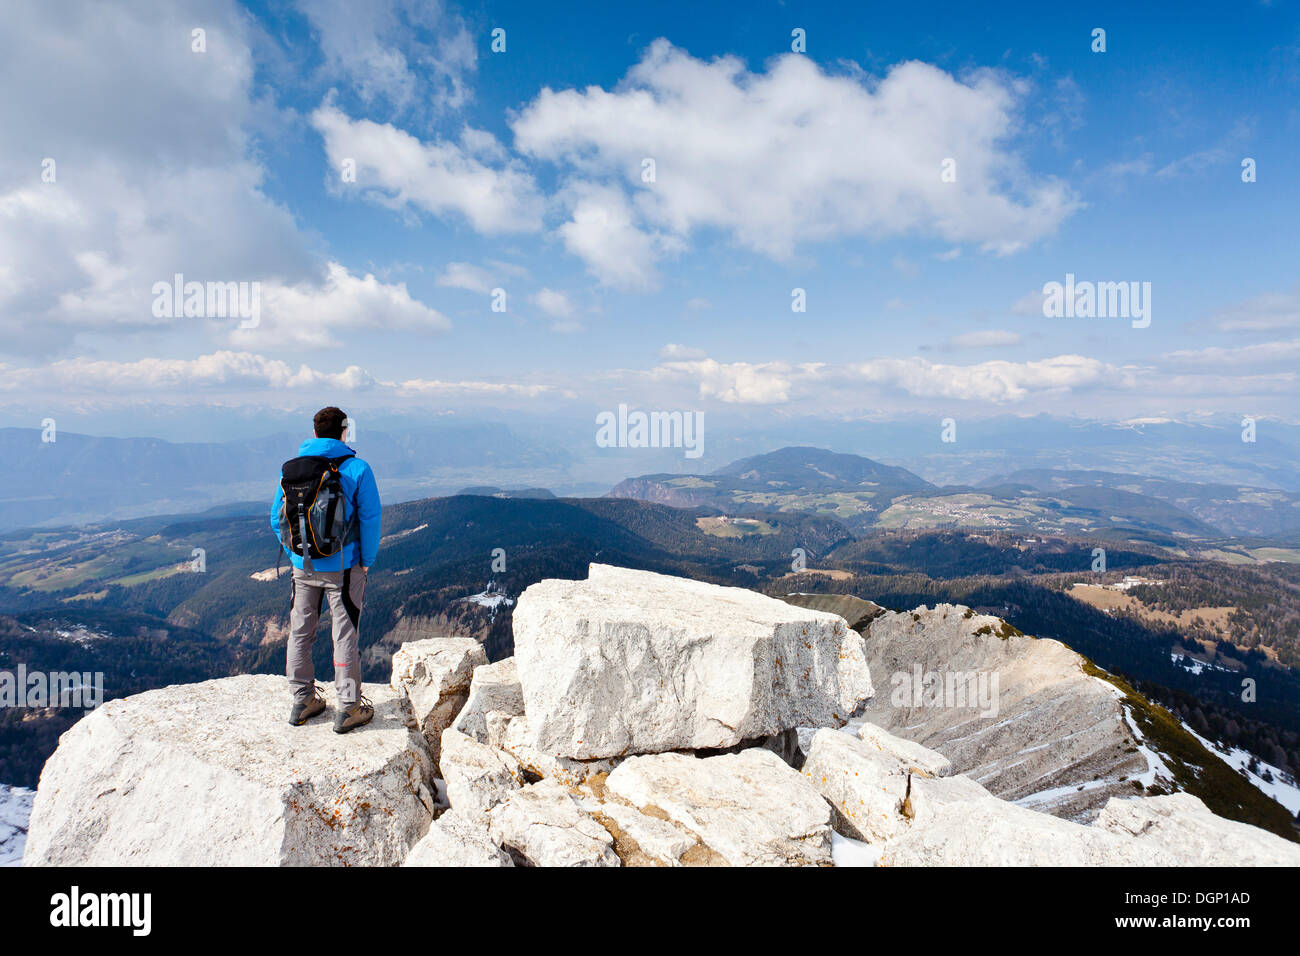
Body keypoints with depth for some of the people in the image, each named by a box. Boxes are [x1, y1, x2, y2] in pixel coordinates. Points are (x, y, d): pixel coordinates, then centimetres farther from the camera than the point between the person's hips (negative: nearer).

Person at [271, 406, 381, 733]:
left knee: (300, 633, 16)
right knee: (345, 635, 4)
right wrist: (367, 561, -2)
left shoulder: (289, 468, 1)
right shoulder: (357, 469, -11)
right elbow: (370, 519, -12)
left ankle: (301, 701, 26)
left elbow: (276, 518, 6)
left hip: (303, 567, 4)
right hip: (343, 567, -4)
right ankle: (348, 709, 10)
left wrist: (295, 553, 16)